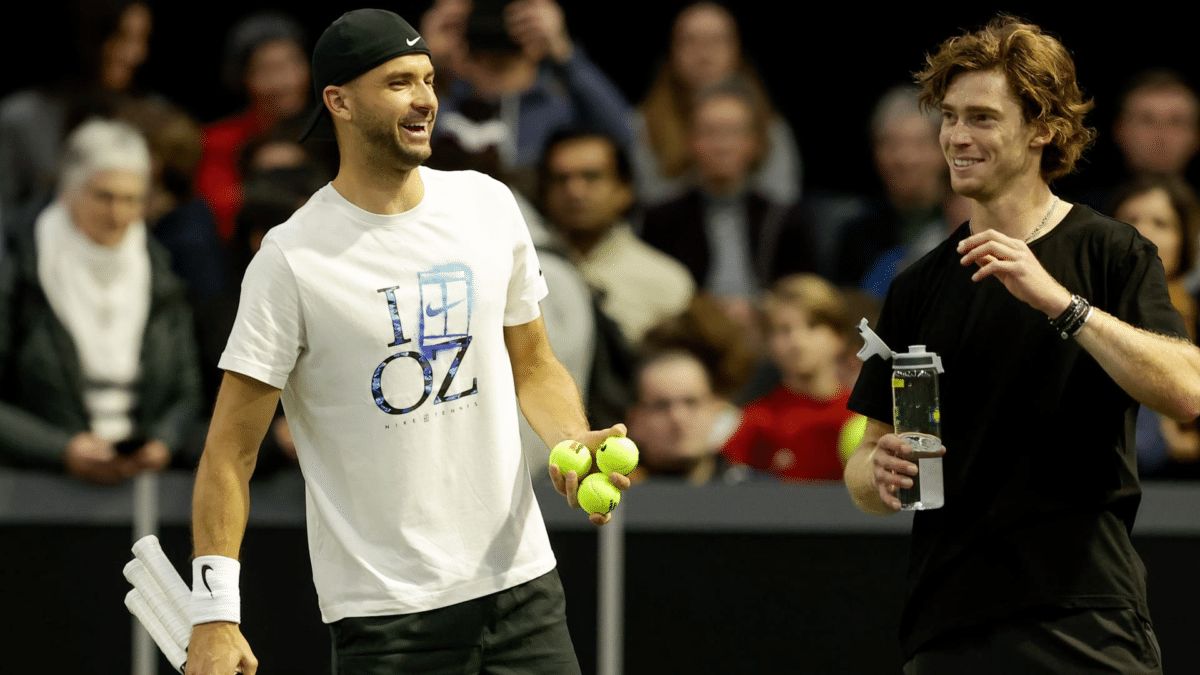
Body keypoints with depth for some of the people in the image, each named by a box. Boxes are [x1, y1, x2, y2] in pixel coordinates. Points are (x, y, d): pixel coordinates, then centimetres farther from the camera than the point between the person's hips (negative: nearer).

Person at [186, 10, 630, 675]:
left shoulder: (488, 204, 6)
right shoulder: (290, 259, -10)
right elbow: (231, 451, -10)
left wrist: (573, 443, -4)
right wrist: (214, 614, -17)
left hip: (522, 581, 4)